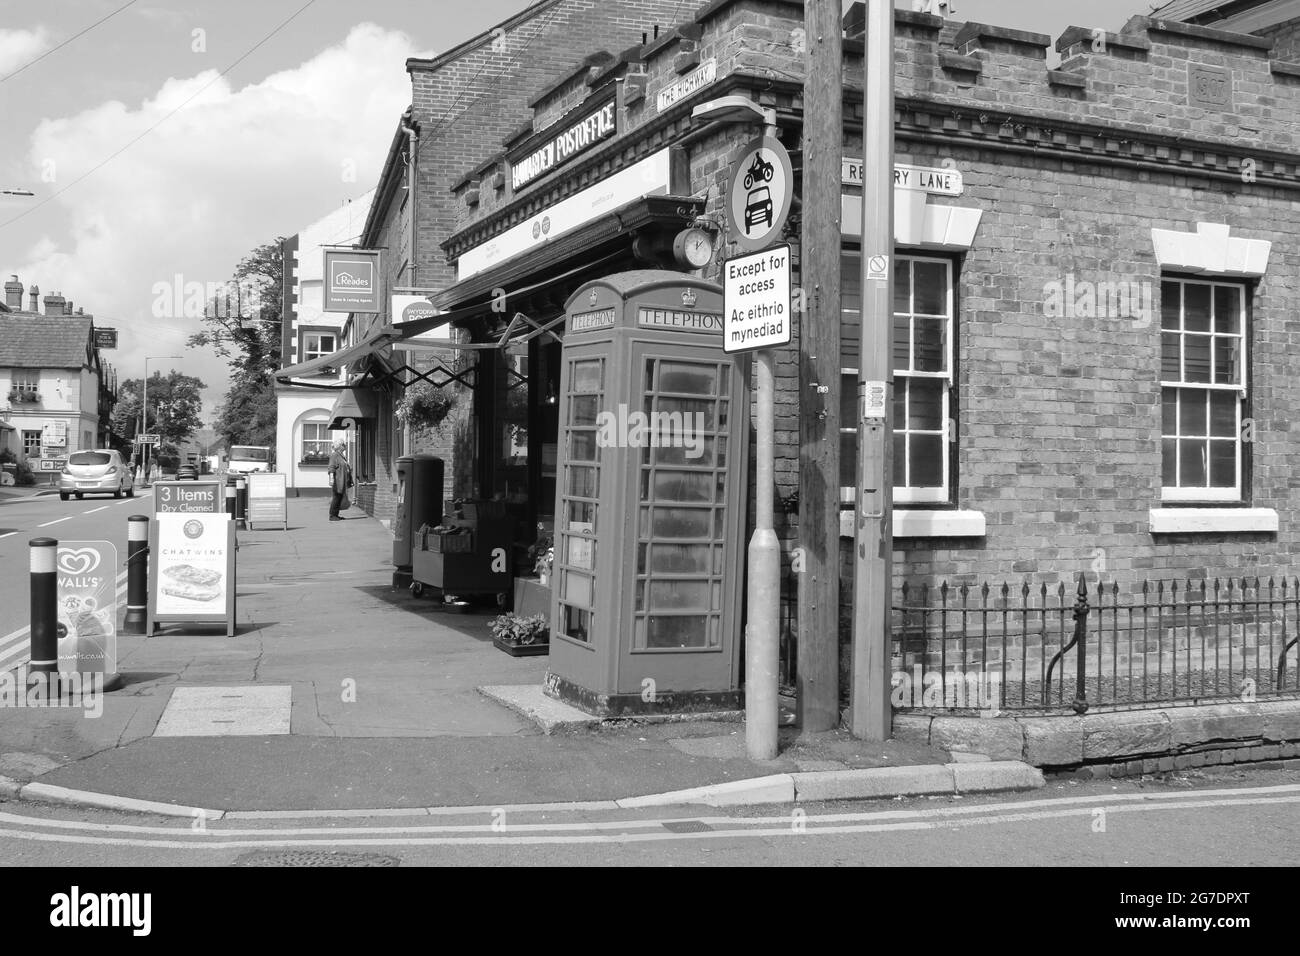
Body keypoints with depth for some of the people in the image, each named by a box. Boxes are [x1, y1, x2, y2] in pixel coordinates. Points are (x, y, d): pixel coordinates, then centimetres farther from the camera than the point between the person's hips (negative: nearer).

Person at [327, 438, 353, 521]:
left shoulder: (342, 456, 19)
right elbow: (331, 468, -16)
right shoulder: (334, 455, -9)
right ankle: (332, 516, -7)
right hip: (337, 481, -9)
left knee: (340, 498, 10)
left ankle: (336, 515, 15)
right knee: (335, 497, -9)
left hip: (342, 481, 9)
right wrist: (331, 478, -25)